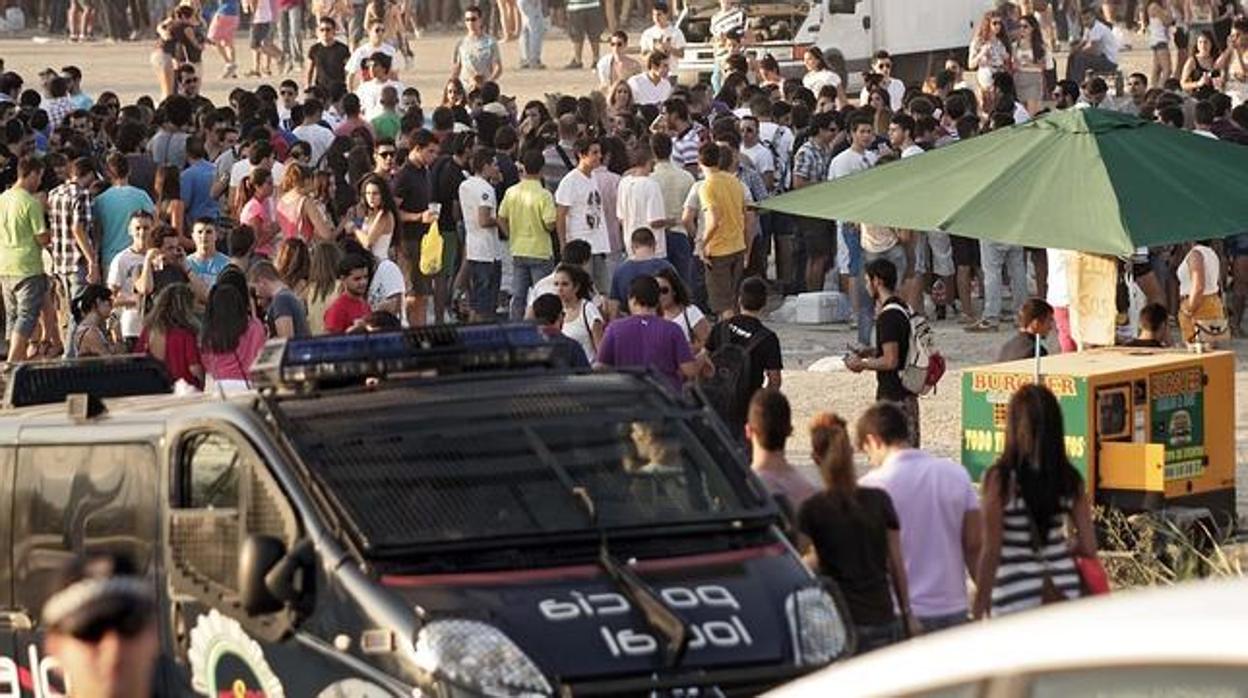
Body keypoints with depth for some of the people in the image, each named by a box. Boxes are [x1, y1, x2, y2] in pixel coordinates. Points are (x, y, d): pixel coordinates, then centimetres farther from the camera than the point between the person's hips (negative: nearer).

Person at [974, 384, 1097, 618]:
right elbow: (1088, 547, 0)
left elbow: (991, 552, -11)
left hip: (1017, 594, -4)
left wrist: (979, 610, -6)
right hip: (1061, 594, 4)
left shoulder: (1000, 479, -11)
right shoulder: (1071, 480, 1)